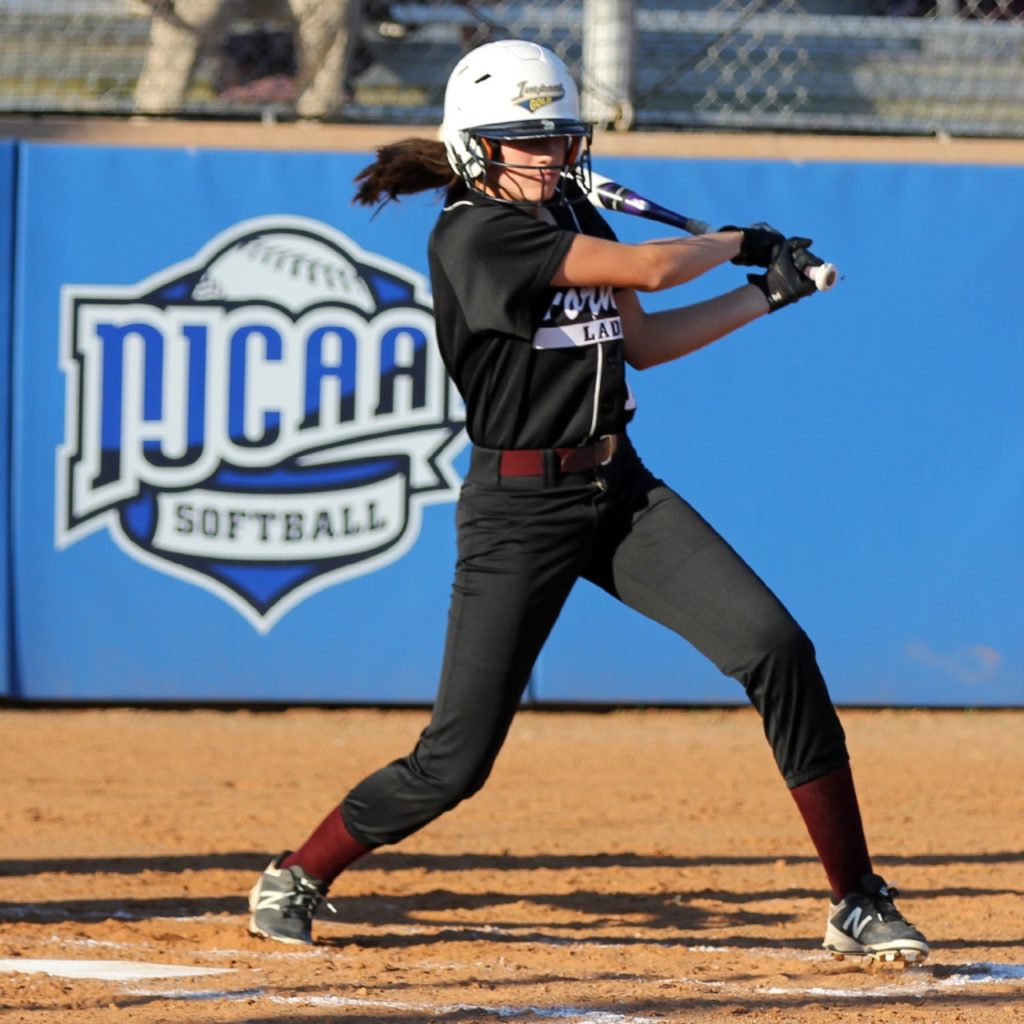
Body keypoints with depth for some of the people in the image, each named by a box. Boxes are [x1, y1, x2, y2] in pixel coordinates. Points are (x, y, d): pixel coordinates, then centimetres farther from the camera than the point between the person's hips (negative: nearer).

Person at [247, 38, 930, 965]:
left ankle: (858, 905, -5)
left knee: (777, 648, -11)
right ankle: (296, 878, 21)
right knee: (455, 759, -5)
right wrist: (738, 242, 0)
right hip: (520, 512, -7)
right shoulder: (474, 235, -16)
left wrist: (765, 294, 13)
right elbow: (646, 269, -18)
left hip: (621, 492, 7)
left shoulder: (572, 216, 10)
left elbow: (642, 341, 20)